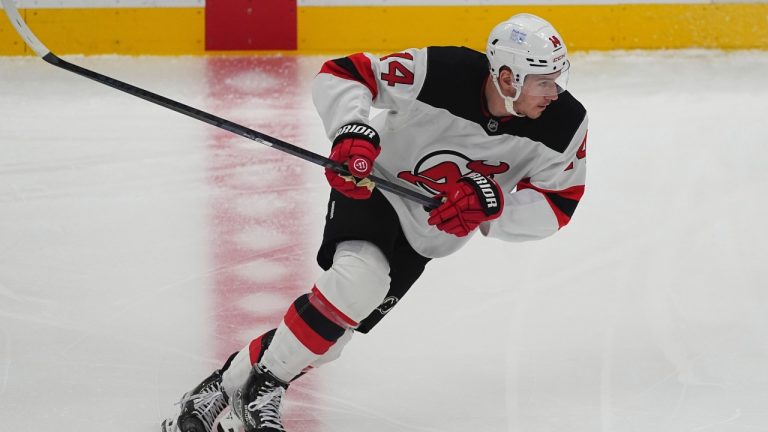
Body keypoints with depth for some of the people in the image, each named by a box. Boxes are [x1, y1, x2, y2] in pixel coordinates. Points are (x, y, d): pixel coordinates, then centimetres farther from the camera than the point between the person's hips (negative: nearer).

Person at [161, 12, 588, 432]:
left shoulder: (565, 124, -20)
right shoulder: (441, 72, -29)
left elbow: (556, 205, -15)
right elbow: (339, 76, -22)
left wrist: (492, 203, -33)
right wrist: (353, 132, -40)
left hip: (426, 235, 4)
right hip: (373, 186, -4)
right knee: (359, 277, -32)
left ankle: (228, 382, 10)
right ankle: (261, 388, -17)